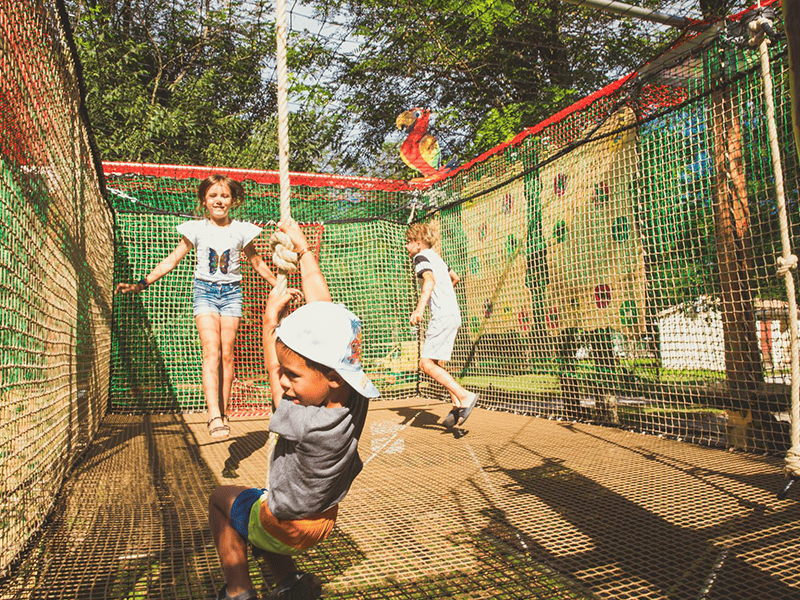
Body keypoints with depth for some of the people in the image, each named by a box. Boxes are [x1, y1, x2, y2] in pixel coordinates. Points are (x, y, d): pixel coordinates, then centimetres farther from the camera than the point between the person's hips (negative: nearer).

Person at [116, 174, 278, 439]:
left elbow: (258, 264, 15)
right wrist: (142, 283, -4)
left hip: (231, 292, 1)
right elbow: (171, 261, 4)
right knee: (211, 351, -16)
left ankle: (223, 414, 10)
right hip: (205, 290, -1)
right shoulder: (196, 229, 1)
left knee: (227, 354, -1)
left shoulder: (241, 230, 3)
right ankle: (215, 416, -25)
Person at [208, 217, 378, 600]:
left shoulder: (309, 426, -41)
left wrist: (271, 318, -6)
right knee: (251, 508, 29)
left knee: (221, 499, 17)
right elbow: (326, 313, -12)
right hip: (321, 518, 7)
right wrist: (302, 249, -2)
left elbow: (272, 374, -20)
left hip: (289, 528, -7)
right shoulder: (354, 392, -22)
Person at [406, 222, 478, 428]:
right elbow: (455, 278, 38)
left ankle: (464, 396, -16)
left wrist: (420, 308, -39)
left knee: (426, 364, -13)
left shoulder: (422, 257, -5)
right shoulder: (436, 257, 23)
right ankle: (458, 404, 10)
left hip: (442, 316, -10)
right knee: (433, 364, 13)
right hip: (452, 314, 10)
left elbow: (430, 280, -26)